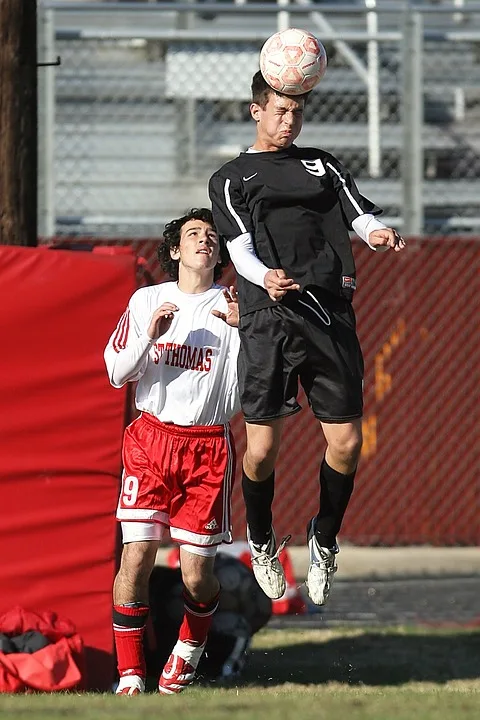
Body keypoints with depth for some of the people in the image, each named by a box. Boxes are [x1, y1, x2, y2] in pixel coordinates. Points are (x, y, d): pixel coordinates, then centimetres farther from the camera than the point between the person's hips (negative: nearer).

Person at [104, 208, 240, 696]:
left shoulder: (231, 307, 4)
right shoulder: (147, 301, 8)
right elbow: (116, 374, 8)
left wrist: (243, 329, -17)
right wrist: (150, 336, -8)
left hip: (209, 446, 0)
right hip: (151, 438, 0)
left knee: (196, 573, -1)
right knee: (136, 556, -13)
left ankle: (189, 650, 29)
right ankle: (130, 674, -4)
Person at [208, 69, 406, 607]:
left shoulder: (321, 164, 23)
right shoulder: (231, 179, 13)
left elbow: (360, 214, 11)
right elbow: (240, 246, -1)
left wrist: (376, 232, -14)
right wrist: (265, 277, -23)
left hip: (332, 314, 3)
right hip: (269, 319, -3)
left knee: (346, 442, -1)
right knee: (262, 446, -7)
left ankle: (324, 538, 24)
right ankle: (261, 541, 19)